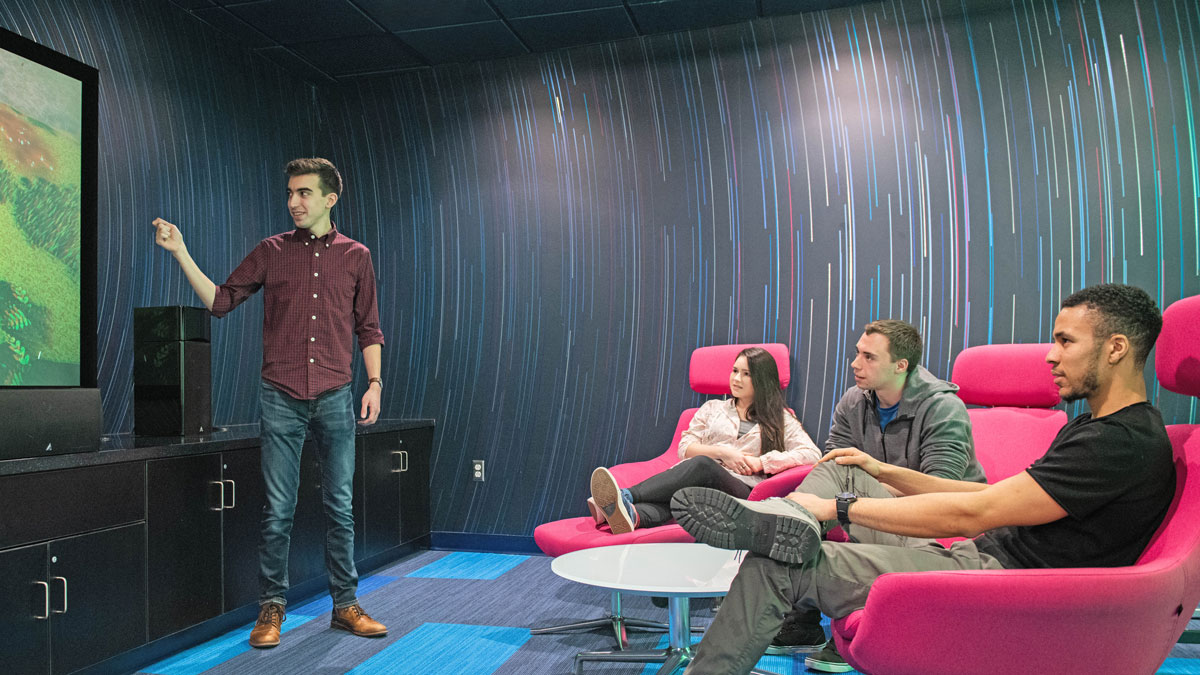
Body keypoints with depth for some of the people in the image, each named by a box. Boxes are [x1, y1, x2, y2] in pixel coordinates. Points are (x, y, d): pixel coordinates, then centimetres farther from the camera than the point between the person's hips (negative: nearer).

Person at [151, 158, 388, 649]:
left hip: (335, 397, 0)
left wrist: (375, 382, 1)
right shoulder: (271, 251, 7)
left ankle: (345, 606, 18)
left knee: (340, 507, 6)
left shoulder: (355, 256, 7)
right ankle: (271, 608, 17)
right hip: (281, 397, 0)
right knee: (278, 509, 3)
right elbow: (220, 301, 6)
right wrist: (181, 253, -1)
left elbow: (368, 328, 10)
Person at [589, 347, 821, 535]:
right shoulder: (713, 408, 27)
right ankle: (631, 514, -67)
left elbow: (812, 454, 6)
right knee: (680, 495, -37)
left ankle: (625, 496, -53)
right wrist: (722, 453, -2)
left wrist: (760, 462, -2)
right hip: (701, 482, 3)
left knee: (703, 465, -37)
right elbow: (685, 448, 16)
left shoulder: (780, 418, 20)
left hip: (743, 489, -3)